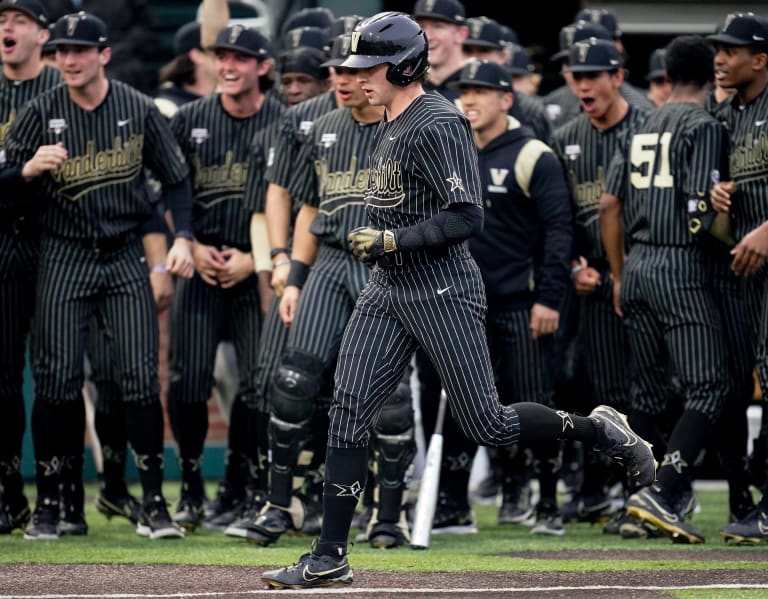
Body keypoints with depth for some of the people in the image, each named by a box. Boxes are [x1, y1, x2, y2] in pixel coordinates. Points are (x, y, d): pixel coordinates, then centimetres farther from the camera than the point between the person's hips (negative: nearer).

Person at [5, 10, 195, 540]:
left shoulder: (139, 110, -1)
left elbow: (176, 178, 7)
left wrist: (183, 238, -6)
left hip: (126, 257, 0)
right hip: (65, 257, 0)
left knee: (142, 376, -5)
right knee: (58, 379, -5)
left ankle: (154, 505, 1)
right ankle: (47, 505, 4)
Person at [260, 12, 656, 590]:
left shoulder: (438, 125, -17)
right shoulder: (391, 122, 12)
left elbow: (467, 218, -23)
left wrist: (393, 240, -23)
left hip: (443, 293, -9)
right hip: (387, 291, 9)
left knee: (487, 425, -4)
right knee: (349, 412, -2)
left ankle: (601, 431, 19)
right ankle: (330, 559, -1)